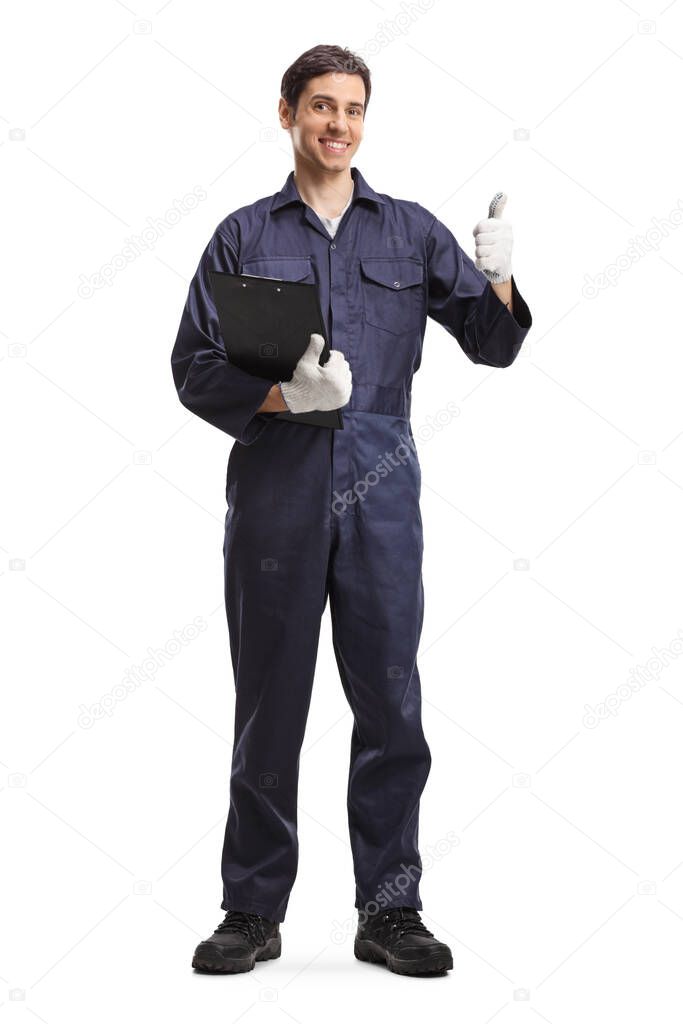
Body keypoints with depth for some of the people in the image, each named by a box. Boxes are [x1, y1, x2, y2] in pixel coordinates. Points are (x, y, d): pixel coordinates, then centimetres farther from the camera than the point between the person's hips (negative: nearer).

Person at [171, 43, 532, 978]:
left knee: (391, 704, 2)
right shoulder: (243, 236, 10)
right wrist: (280, 396, -13)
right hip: (275, 491, -1)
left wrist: (500, 282, -12)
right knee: (269, 706, 5)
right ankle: (253, 910, 17)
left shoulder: (411, 231, 13)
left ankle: (390, 910, 14)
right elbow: (195, 367, 4)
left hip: (381, 489, 1)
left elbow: (491, 344, 9)